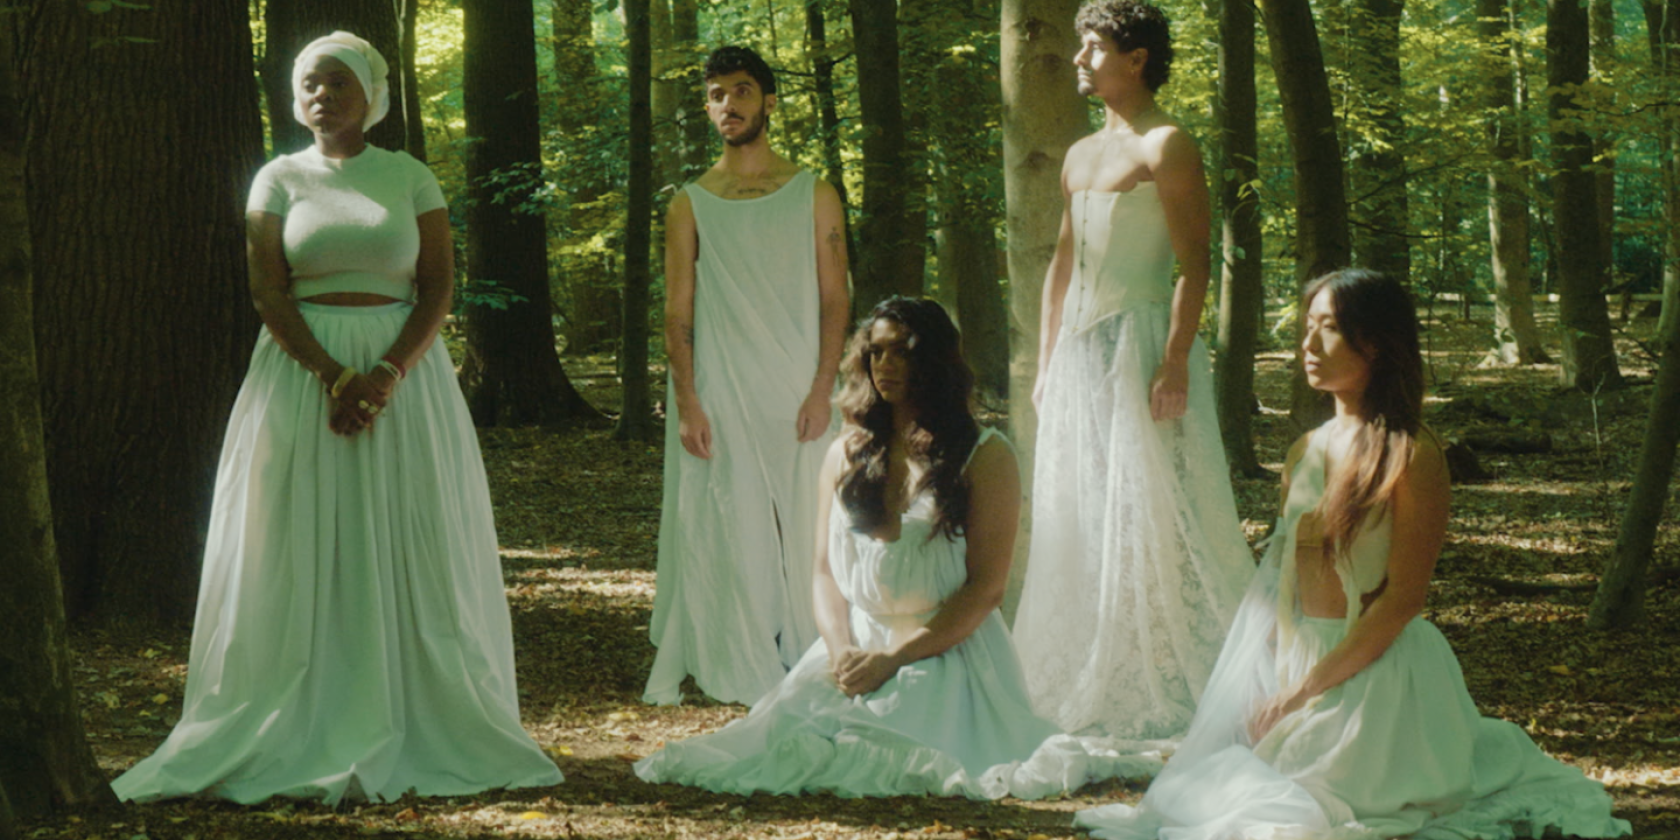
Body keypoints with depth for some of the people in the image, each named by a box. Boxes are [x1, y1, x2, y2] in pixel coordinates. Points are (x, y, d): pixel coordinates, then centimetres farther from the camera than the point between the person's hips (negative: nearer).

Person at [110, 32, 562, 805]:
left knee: (406, 560, -1)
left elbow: (439, 286, -1)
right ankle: (303, 739, -1)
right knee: (303, 561, -3)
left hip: (404, 375, 0)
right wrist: (333, 377, -16)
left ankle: (417, 735, 3)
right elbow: (267, 291, -2)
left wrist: (386, 376, -16)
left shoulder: (411, 179, 6)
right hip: (302, 374, 0)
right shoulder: (279, 180, 6)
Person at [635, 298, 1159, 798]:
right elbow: (825, 570, 14)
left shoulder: (986, 458, 1)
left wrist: (893, 658, -15)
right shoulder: (846, 454, 17)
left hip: (947, 652, -4)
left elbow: (985, 588, -6)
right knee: (782, 730, -25)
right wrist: (840, 649, -8)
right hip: (856, 645, 4)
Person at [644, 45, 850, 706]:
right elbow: (677, 312, 5)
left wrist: (822, 390, -8)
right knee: (730, 527, -1)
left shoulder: (813, 196, 8)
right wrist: (687, 403, -6)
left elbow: (834, 299, 4)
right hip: (720, 395, 0)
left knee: (802, 525, -1)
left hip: (796, 394, 0)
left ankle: (808, 662, 7)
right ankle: (745, 671, 4)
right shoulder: (690, 205, 8)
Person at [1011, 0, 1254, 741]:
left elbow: (1194, 264, -14)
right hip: (1079, 355, 9)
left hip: (1140, 345, -9)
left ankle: (1167, 694, -3)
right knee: (1076, 520, 10)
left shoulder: (1166, 148, -7)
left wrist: (1175, 365, -22)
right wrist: (1047, 363, 15)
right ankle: (1093, 688, 17)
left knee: (1150, 517, -7)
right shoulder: (1081, 157, 18)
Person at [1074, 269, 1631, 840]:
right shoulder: (1307, 451, 9)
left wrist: (1303, 690, -17)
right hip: (1295, 660, 7)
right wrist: (1265, 685, 0)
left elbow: (1402, 598, -17)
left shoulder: (1412, 456, -13)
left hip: (1374, 671, -7)